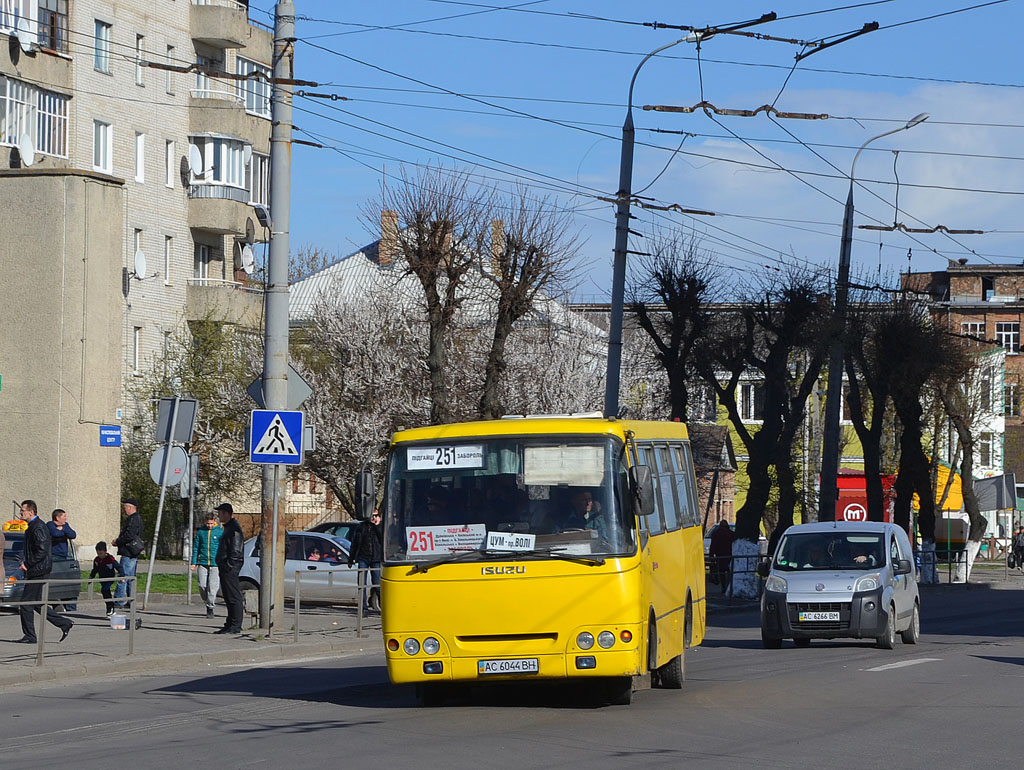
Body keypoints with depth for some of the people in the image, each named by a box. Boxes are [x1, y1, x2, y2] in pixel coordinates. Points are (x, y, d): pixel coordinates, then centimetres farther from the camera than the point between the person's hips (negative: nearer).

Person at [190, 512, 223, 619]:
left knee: (212, 587, -8)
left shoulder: (220, 532, 1)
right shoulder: (200, 532, 8)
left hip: (215, 564, -2)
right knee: (202, 586, -4)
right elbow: (195, 548, 14)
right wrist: (194, 563, 8)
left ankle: (210, 608, 0)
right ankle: (207, 601, 21)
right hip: (202, 563, 2)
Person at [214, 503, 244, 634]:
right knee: (229, 598, 12)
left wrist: (228, 566, -21)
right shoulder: (229, 527, 20)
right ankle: (230, 624, 16)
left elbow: (235, 551, -20)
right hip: (226, 568, 11)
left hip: (230, 568, -11)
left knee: (234, 597, -9)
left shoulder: (234, 529, -13)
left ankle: (235, 626, -9)